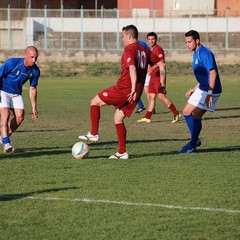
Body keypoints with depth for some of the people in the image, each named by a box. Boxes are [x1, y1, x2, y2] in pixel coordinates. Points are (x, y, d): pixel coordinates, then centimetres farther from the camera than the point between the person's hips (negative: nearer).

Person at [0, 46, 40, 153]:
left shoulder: (35, 71, -10)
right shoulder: (12, 63, -25)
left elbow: (32, 89, 4)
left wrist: (34, 108, 5)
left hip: (16, 94, 5)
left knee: (20, 116, -9)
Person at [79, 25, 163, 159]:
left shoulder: (129, 49, -10)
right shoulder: (145, 51, 15)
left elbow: (132, 69, -24)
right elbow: (161, 64, 19)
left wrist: (133, 89, -30)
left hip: (124, 89, -8)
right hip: (137, 92, 8)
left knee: (95, 102, 7)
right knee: (118, 118, 16)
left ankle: (94, 134, 6)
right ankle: (122, 152, 12)